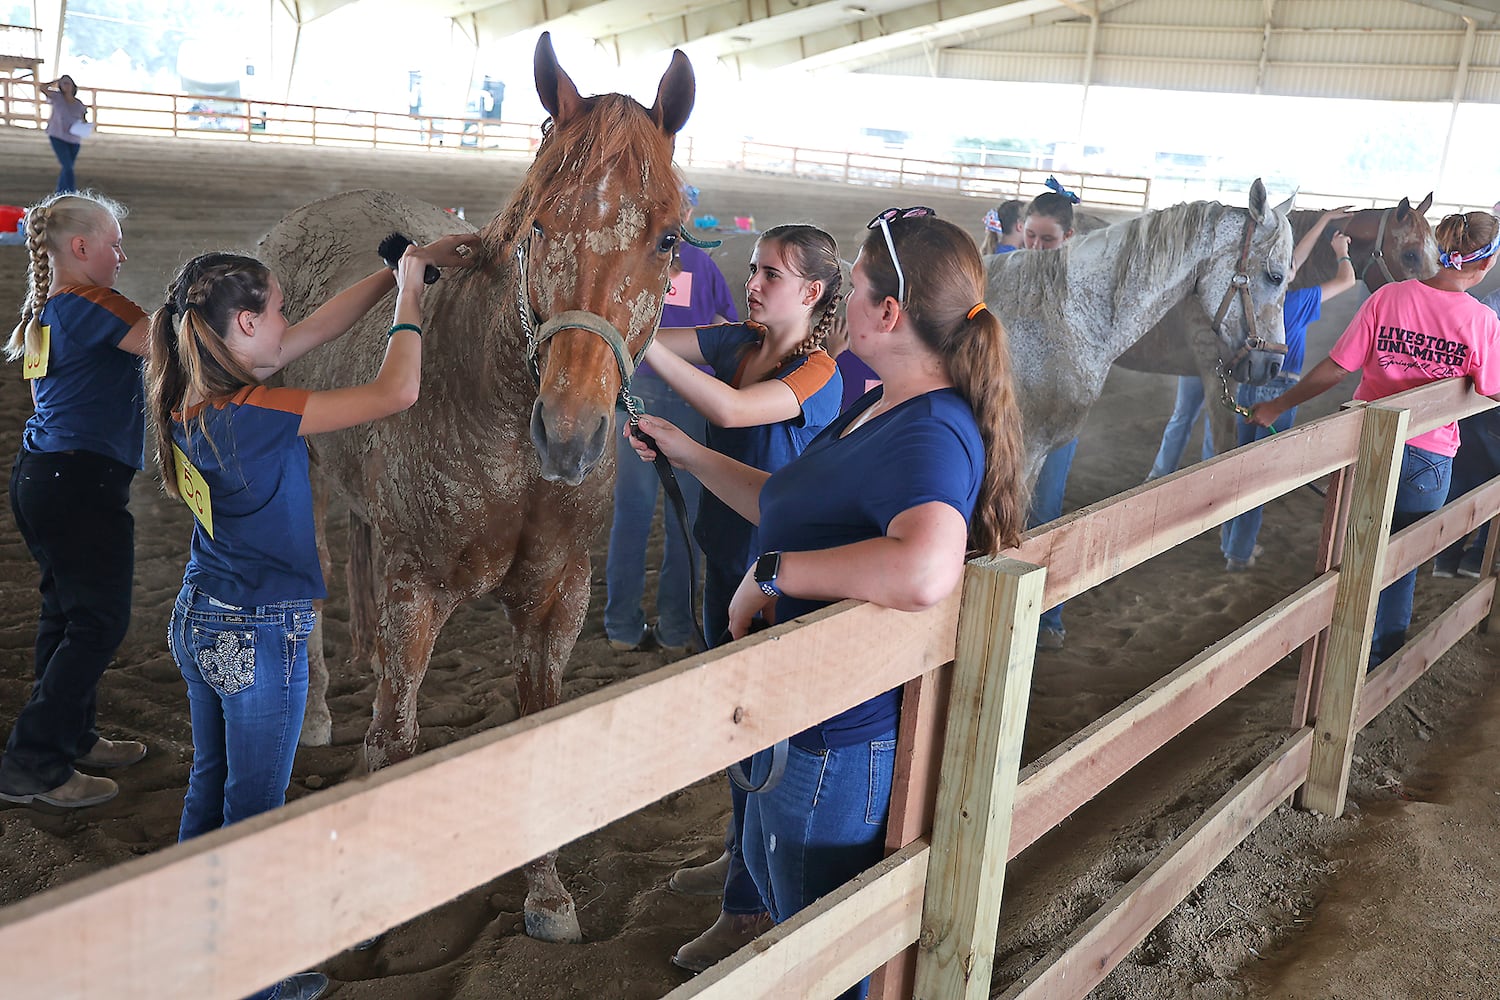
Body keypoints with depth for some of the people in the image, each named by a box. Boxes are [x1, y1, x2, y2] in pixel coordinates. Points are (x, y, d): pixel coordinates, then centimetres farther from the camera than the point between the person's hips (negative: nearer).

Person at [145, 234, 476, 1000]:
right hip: (258, 636, -8)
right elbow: (396, 392, -30)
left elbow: (322, 326, 4)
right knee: (254, 807, 9)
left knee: (210, 786, 23)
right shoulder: (251, 413, -28)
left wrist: (405, 268, 5)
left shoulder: (193, 401, -2)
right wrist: (410, 292, -16)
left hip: (198, 621, 8)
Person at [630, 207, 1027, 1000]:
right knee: (773, 882, 33)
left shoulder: (930, 436, -28)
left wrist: (771, 573, -36)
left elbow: (924, 570, -49)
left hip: (839, 749, -10)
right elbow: (791, 507, 19)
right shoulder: (878, 407, 5)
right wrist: (690, 456, 16)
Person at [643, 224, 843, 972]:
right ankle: (742, 852, 45)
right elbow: (663, 342, -5)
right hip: (727, 554, 8)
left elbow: (731, 410, -36)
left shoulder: (818, 374, -21)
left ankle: (749, 906, 18)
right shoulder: (739, 343, 2)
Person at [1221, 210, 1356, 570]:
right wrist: (1341, 253, 17)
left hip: (1246, 388, 6)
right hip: (1279, 392, -6)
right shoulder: (1296, 303, -15)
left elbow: (1297, 256, 16)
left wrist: (1325, 219, 24)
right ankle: (1239, 554, 3)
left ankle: (1230, 542, 25)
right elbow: (1346, 280, -4)